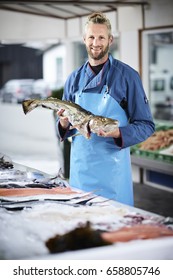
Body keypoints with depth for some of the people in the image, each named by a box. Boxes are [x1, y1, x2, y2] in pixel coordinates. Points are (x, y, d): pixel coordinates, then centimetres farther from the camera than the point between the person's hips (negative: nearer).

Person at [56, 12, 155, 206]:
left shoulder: (127, 76, -5)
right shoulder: (74, 79, 8)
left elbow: (146, 126, -5)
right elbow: (64, 126, 16)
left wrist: (118, 133, -22)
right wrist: (64, 124, -7)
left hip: (112, 169, -3)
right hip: (79, 168, 4)